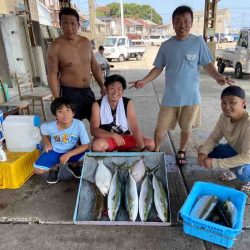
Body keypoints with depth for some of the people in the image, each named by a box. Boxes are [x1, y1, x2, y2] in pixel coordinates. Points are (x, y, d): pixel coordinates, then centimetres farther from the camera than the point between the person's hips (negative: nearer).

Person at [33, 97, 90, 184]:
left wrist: (69, 154, -29)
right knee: (38, 170, -19)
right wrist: (47, 143, -9)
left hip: (72, 151, 0)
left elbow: (86, 145, -23)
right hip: (55, 151, 0)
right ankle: (54, 167, 18)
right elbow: (43, 129, 3)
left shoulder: (79, 124, -29)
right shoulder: (50, 127, -24)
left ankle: (73, 165, 10)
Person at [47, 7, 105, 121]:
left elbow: (95, 66, 14)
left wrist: (102, 87, 11)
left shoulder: (86, 42, 6)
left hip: (87, 91, 6)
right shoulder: (56, 47, -10)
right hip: (69, 93, -5)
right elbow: (52, 75, -12)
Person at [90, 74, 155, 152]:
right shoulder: (97, 105, -11)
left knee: (150, 144, -12)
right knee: (97, 145, -38)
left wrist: (142, 147, -26)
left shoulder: (128, 103, -6)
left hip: (125, 138, 3)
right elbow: (94, 130, -18)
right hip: (106, 139, -3)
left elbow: (134, 128, -12)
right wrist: (114, 135, -33)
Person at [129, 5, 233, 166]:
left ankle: (181, 152, 39)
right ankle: (155, 151, 31)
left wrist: (218, 77, -21)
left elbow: (208, 64, -1)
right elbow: (158, 68, 6)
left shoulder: (199, 42, -3)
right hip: (170, 97, 1)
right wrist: (144, 81, -7)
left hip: (191, 96, -1)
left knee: (186, 128, 14)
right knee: (161, 128, 6)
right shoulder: (166, 45, 1)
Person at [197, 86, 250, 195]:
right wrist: (203, 153, -30)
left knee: (241, 171, -38)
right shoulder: (224, 117, -16)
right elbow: (213, 138, -10)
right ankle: (234, 170, 11)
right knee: (203, 149, -10)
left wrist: (215, 163, -37)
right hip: (236, 150, 7)